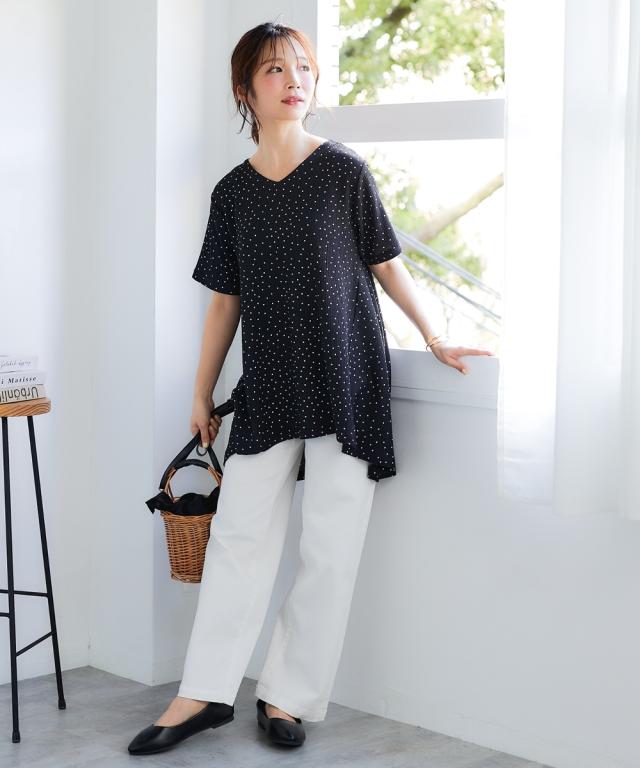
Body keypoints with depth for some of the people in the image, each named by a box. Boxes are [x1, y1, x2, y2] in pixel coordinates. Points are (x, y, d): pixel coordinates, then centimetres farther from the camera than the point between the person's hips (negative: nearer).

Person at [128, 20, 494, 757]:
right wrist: (202, 394, 12)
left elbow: (386, 264, 6)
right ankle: (204, 694, 7)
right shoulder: (232, 192, 7)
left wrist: (436, 340, 8)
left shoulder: (344, 171, -1)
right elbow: (225, 299, 11)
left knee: (330, 547, 0)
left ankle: (287, 696, 10)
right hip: (268, 385, 2)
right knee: (239, 533, 1)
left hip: (347, 380, -2)